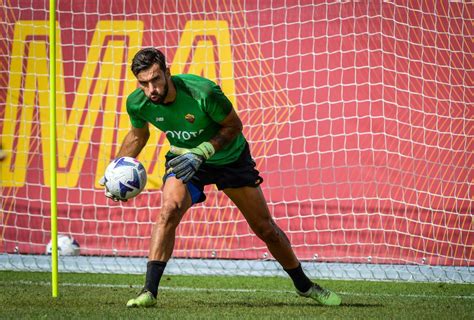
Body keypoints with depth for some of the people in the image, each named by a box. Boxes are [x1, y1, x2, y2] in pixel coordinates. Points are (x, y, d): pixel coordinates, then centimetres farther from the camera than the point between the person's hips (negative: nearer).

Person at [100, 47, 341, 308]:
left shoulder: (202, 92, -35)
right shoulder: (137, 103, -21)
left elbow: (233, 126, -20)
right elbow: (139, 134, 3)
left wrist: (201, 152, -33)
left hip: (230, 157, -1)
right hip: (184, 159, 1)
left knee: (265, 228, 5)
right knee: (170, 209, -29)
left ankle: (304, 285, 27)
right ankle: (149, 291, -28)